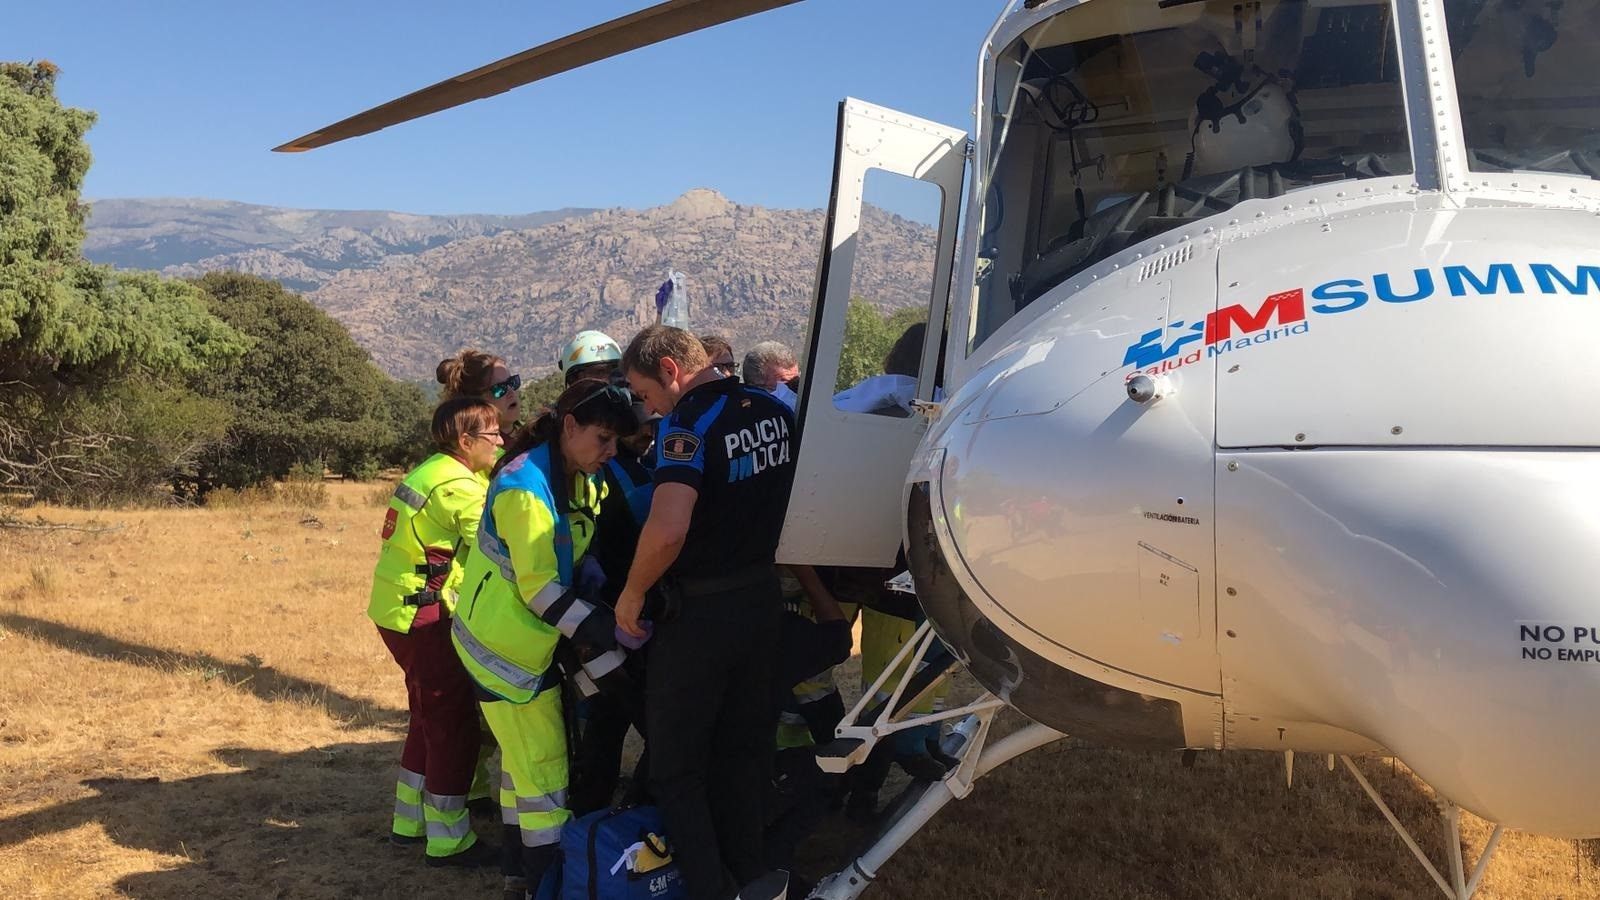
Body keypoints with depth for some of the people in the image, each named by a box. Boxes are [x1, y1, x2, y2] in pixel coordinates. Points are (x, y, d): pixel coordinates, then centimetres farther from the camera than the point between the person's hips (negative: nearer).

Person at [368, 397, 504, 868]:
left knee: (430, 715, 21)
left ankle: (411, 819, 31)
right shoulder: (457, 485, -18)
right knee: (453, 723, -2)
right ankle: (448, 839, 6)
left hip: (396, 609, 10)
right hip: (423, 615, -10)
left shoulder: (430, 471, 12)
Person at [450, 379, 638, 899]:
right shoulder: (526, 487, -25)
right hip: (505, 646, -9)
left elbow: (580, 557, 8)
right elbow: (539, 588, -25)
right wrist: (604, 631, -26)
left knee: (523, 759, 18)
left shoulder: (580, 481, 4)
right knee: (543, 767, -4)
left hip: (534, 641, 9)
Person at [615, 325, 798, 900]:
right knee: (745, 750, 20)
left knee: (677, 765, 9)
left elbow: (667, 529, -33)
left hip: (699, 613, -7)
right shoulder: (776, 411, 3)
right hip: (763, 599, 7)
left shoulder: (688, 423, -20)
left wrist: (631, 594, -18)